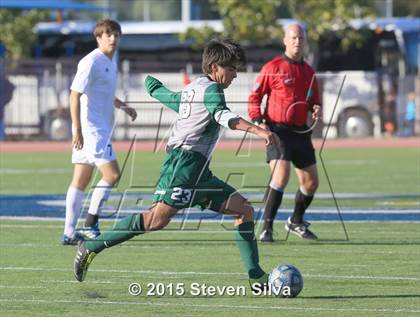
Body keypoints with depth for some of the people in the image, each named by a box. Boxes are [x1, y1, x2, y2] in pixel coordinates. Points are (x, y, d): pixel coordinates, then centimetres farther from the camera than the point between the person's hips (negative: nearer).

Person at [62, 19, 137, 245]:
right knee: (112, 174, -14)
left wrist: (123, 106, 14)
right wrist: (77, 129, -21)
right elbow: (75, 95, -17)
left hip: (102, 129, 10)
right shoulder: (91, 62, -13)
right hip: (90, 129, -10)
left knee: (80, 181, 9)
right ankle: (90, 224, -8)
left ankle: (69, 233, 11)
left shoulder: (111, 61, 16)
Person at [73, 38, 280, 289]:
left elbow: (155, 89, 40)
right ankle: (91, 247, -16)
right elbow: (223, 116, -26)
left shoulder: (190, 90, 24)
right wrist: (258, 130, -38)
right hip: (186, 162, -11)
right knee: (157, 219, -20)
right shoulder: (210, 89, -4)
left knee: (244, 209, 6)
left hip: (199, 171, 11)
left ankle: (256, 276, 0)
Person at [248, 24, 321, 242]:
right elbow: (254, 97, 0)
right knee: (281, 175, -23)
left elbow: (313, 101, 25)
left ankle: (296, 222, 35)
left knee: (311, 182, 10)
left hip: (301, 132, 6)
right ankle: (267, 227, -17)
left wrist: (316, 109, 2)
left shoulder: (308, 72, 14)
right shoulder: (273, 68, -2)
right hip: (277, 130, -6)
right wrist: (257, 121, -13)